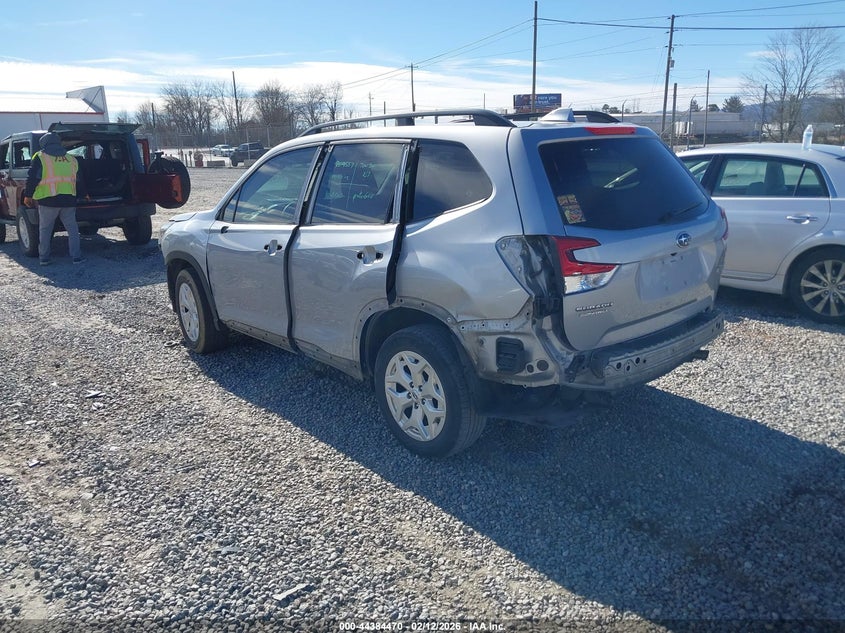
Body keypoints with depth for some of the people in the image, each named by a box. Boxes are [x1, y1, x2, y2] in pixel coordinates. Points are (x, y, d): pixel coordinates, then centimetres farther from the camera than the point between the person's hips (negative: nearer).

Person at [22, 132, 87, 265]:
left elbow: (32, 178, -3)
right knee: (72, 229, 10)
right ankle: (76, 256, 4)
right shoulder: (72, 159, 14)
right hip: (68, 201, 2)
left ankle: (44, 258, 12)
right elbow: (79, 181, 21)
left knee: (45, 230, 9)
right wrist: (81, 194, 36)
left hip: (48, 201, -2)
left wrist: (27, 195, 7)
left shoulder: (40, 157, 2)